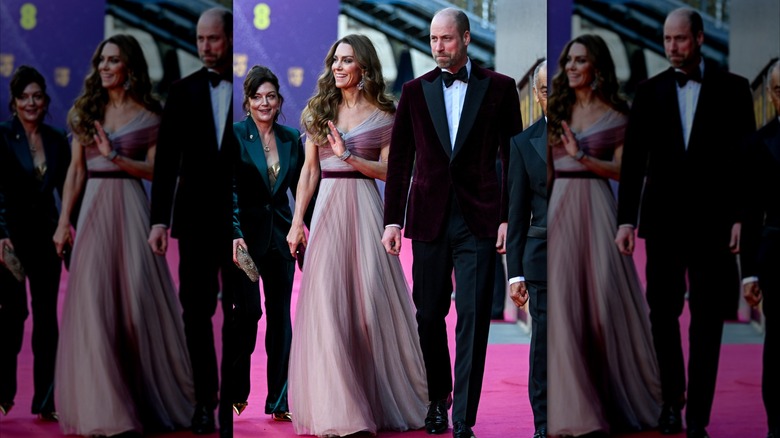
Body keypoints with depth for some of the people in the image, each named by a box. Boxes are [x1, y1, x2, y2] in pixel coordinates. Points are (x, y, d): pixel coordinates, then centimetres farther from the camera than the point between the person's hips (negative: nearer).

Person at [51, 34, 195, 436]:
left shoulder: (147, 115, 2)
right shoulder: (85, 111, 9)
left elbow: (154, 170, -4)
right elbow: (76, 171, 8)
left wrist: (115, 157, -17)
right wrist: (63, 221, 2)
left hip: (130, 208, -2)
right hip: (93, 208, 2)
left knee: (136, 299, 0)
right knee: (92, 301, -6)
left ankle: (150, 397, 16)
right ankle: (102, 405, -2)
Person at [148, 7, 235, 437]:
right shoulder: (183, 91, 4)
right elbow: (166, 160, 3)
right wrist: (159, 219, -4)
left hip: (238, 220, -2)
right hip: (196, 218, 2)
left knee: (236, 314, -1)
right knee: (196, 311, 4)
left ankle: (230, 402, 4)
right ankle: (204, 398, 14)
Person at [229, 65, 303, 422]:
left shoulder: (292, 139, 9)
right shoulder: (235, 135, -5)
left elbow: (301, 190, 14)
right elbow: (230, 190, -10)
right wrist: (236, 234, -21)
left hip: (281, 234, 4)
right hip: (247, 234, -4)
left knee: (281, 315, 4)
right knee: (248, 311, -7)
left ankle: (279, 402, 8)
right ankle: (237, 395, 9)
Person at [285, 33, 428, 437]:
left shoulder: (382, 115, 3)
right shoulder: (318, 110, 9)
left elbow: (388, 170, -2)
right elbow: (309, 171, 9)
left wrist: (348, 156, -16)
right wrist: (297, 222, 3)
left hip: (364, 210, -2)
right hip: (327, 207, 2)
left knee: (370, 301, 0)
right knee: (326, 302, -6)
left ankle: (380, 400, 13)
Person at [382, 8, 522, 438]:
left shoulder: (499, 88, 3)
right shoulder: (415, 91, 8)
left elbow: (513, 157, 4)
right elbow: (399, 159, 10)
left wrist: (510, 217, -3)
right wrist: (392, 220, 6)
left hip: (478, 219, -2)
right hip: (429, 219, 2)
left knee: (472, 318, -6)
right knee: (429, 315, 9)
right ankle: (438, 397, 29)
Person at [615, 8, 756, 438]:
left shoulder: (732, 89, 1)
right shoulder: (650, 91, 6)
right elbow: (633, 159, 5)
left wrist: (742, 217, -8)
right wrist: (626, 219, -1)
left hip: (712, 220, -2)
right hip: (663, 220, 2)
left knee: (707, 320, 1)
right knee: (663, 312, 3)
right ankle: (671, 397, 22)